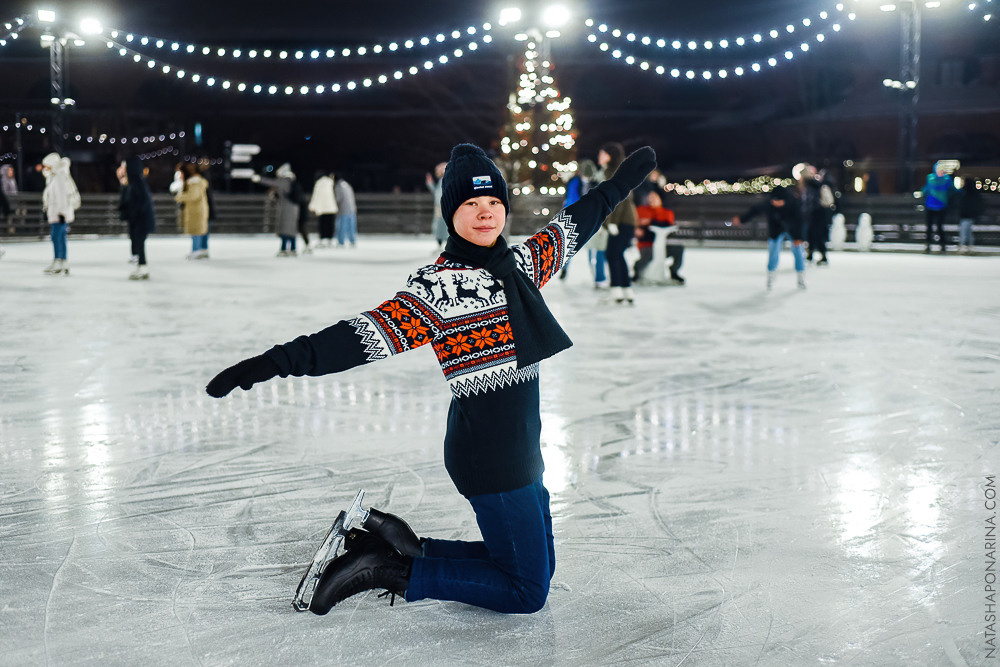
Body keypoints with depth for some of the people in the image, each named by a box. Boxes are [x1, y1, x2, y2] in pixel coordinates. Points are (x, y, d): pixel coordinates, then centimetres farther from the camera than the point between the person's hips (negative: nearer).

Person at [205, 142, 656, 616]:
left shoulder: (521, 264, 7)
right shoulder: (438, 285, -16)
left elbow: (572, 226, 24)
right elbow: (370, 334, -27)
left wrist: (622, 181, 36)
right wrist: (281, 360, -38)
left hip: (521, 449, 8)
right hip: (490, 459, -8)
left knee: (538, 569, 19)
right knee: (526, 592, -2)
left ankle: (403, 546, 20)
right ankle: (390, 570, 5)